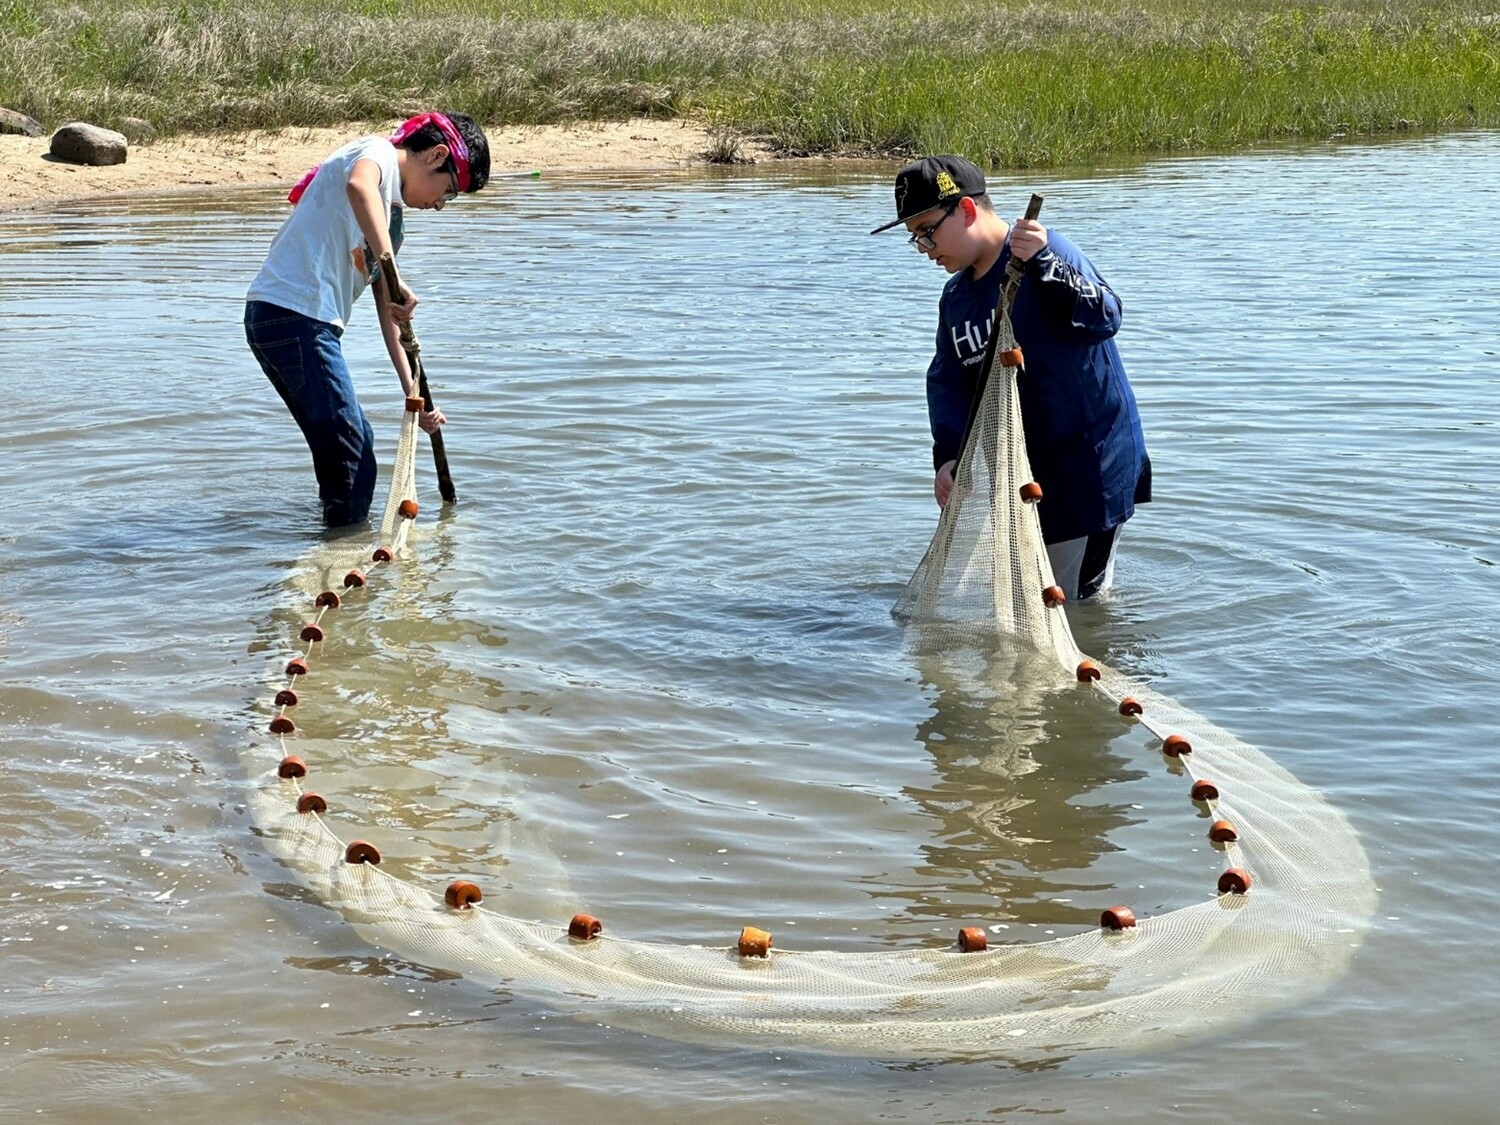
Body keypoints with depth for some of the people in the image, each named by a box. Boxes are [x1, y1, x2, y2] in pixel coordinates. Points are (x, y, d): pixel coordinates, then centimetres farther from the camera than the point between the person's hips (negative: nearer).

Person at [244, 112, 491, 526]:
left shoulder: (391, 211, 23)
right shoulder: (378, 153, -4)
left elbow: (388, 307, 23)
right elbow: (358, 186, -31)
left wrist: (413, 393, 18)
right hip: (293, 315, -10)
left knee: (356, 443, 18)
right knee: (348, 451, -7)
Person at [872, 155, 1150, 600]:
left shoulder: (1045, 253, -14)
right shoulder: (955, 297, 9)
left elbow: (1105, 317, -28)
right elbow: (947, 381, 5)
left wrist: (1043, 263, -42)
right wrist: (948, 458, -11)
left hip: (1088, 466, -8)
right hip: (1017, 471, 8)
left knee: (1078, 601, -3)